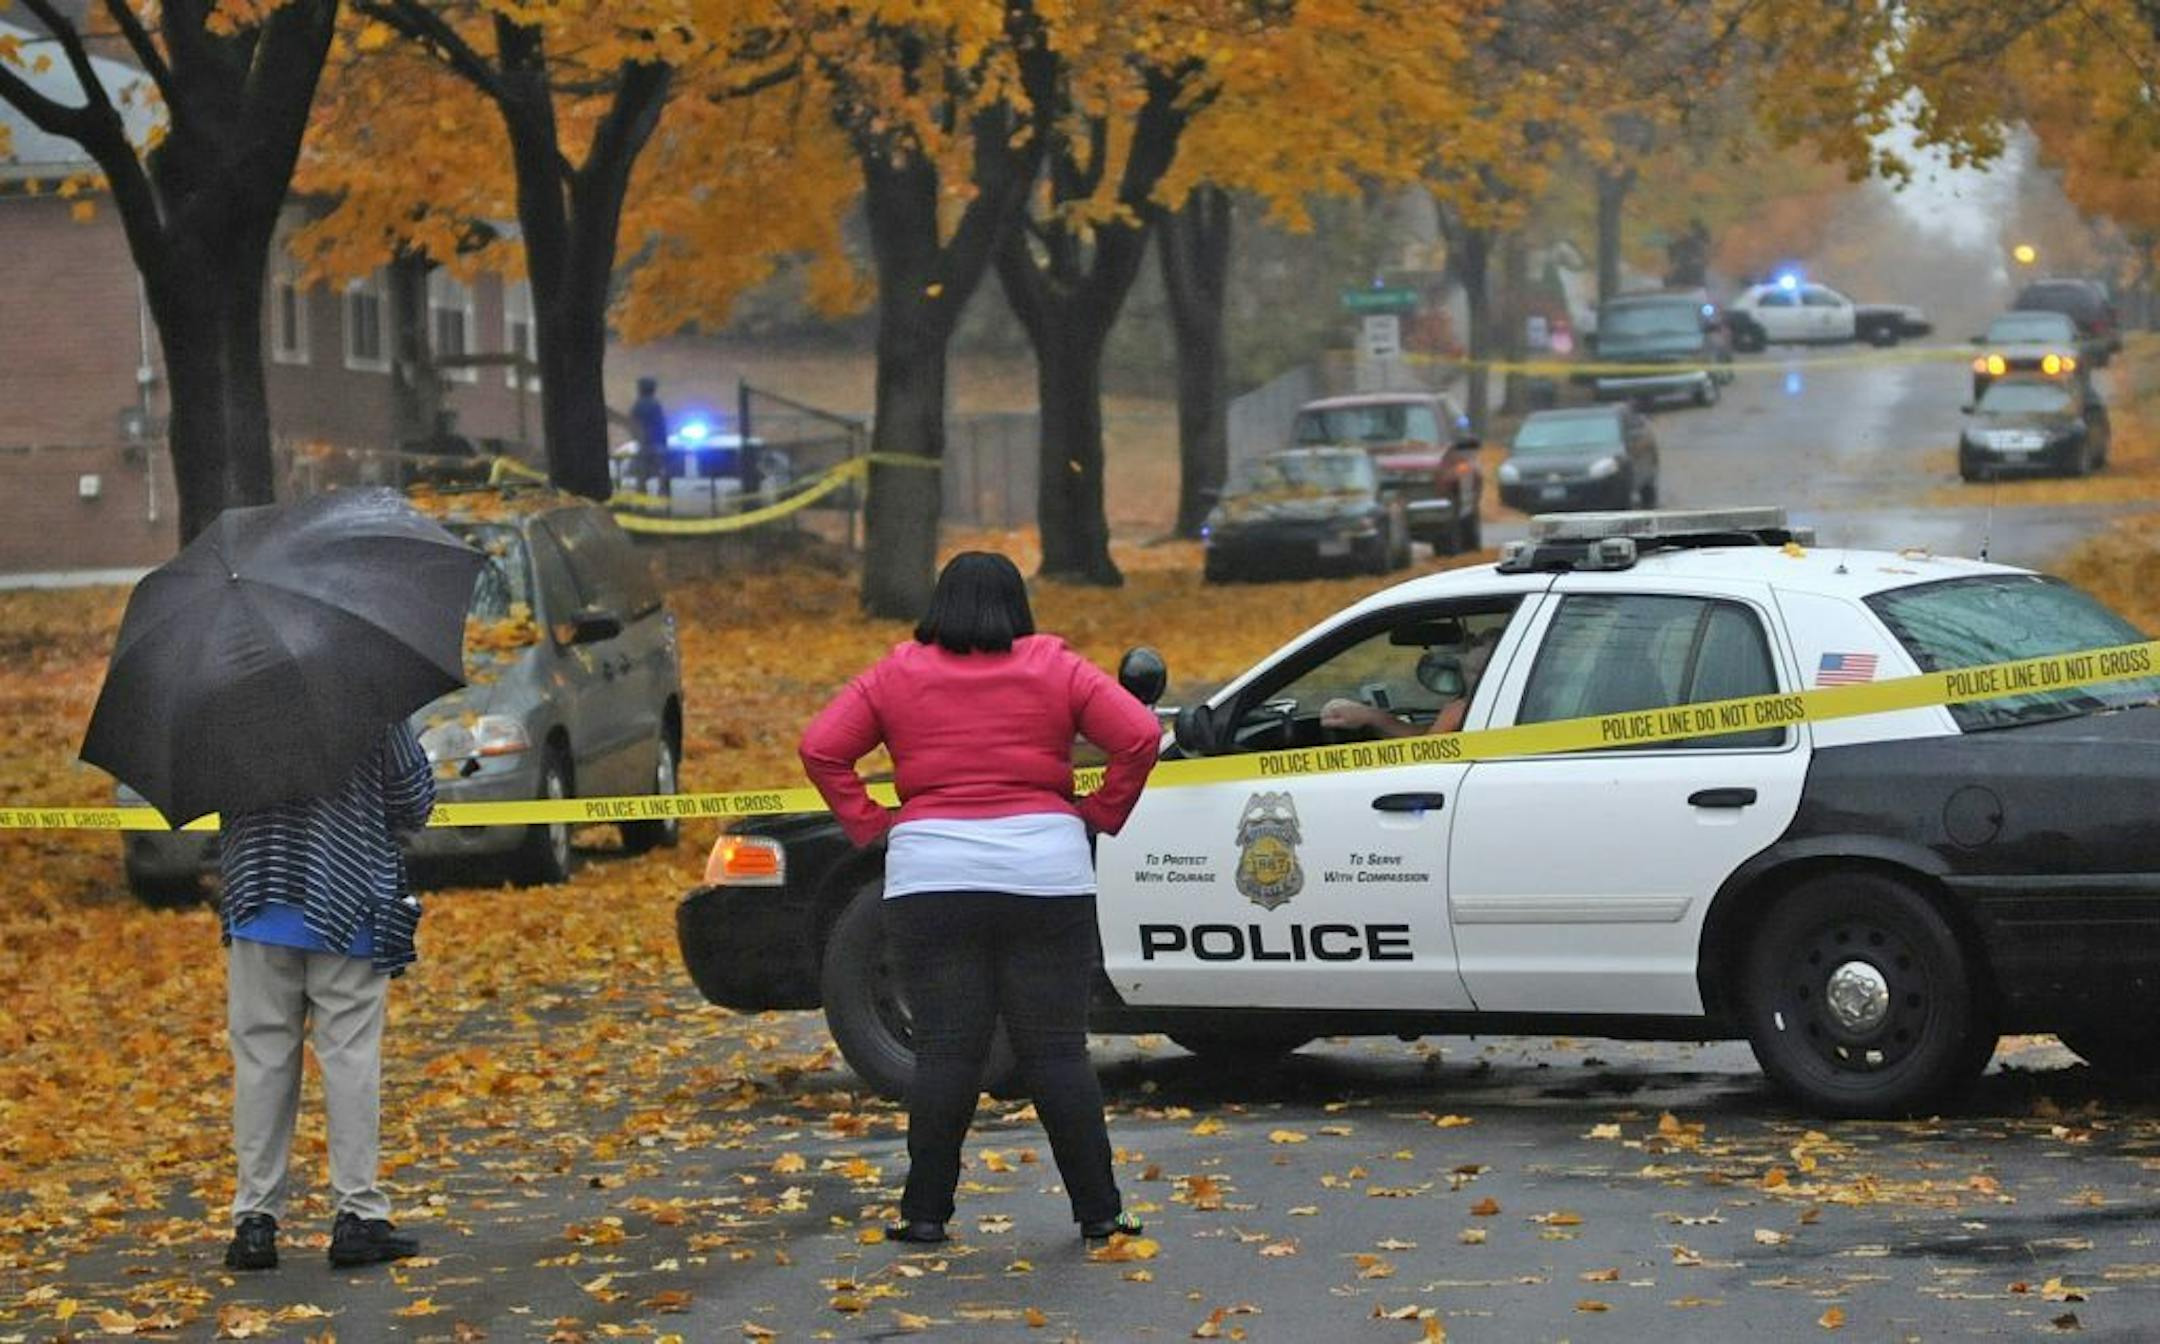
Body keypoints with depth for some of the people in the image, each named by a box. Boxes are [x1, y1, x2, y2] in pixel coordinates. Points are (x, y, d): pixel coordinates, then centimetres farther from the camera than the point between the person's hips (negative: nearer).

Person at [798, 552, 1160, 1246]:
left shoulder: (896, 676, 6)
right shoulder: (1055, 670, 4)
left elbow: (820, 748, 2)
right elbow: (1139, 735, -3)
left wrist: (867, 823, 6)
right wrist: (1103, 813, 6)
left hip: (930, 879, 0)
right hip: (1046, 873, 0)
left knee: (944, 1050, 4)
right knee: (1056, 1050, 4)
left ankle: (925, 1211, 3)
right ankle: (1098, 1210, 6)